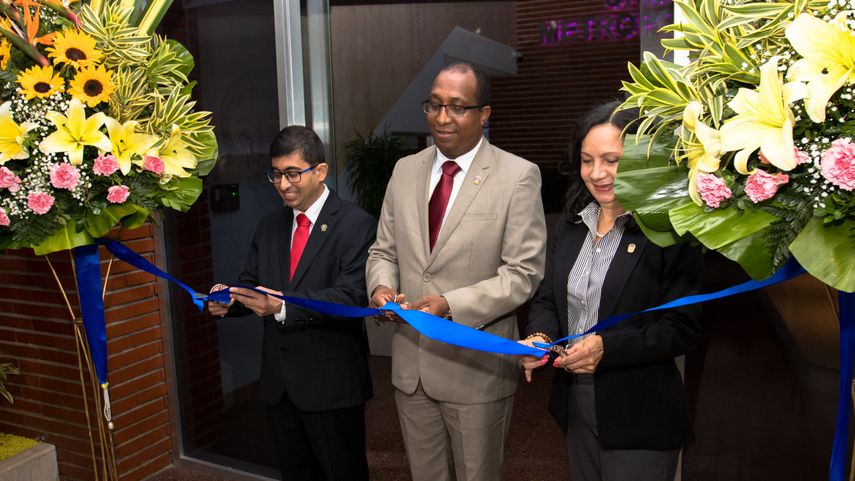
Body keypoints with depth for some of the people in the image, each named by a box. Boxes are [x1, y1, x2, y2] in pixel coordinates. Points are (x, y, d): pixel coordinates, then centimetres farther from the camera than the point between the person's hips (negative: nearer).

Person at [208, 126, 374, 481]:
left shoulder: (356, 225, -12)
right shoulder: (269, 226, 10)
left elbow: (351, 296, -22)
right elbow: (250, 282, 9)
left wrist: (283, 306, -32)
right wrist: (228, 298, -13)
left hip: (330, 381, -6)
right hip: (279, 381, 6)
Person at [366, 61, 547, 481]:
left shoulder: (517, 176, -10)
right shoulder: (405, 170, 6)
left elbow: (523, 273, -13)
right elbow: (383, 251, 12)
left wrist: (451, 304, -23)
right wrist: (380, 286, -10)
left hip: (476, 368, -4)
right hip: (410, 366, 5)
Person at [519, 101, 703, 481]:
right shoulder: (571, 224, 6)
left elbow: (682, 328, -15)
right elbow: (548, 297, 9)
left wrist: (609, 347, -27)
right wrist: (539, 335, -12)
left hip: (639, 418, -6)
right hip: (574, 403, 6)